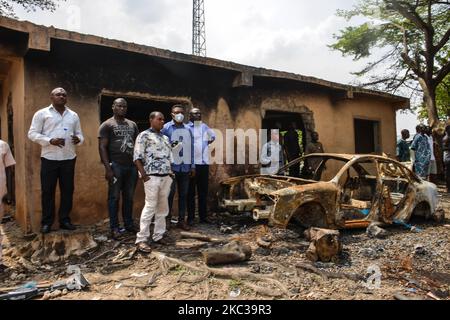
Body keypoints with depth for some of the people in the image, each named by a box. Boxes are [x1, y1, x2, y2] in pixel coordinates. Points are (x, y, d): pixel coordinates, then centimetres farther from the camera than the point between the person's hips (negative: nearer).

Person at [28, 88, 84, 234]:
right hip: (49, 158, -3)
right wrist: (50, 140, -17)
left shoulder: (73, 115, 13)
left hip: (69, 158, 3)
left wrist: (78, 139, -9)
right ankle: (47, 222, 13)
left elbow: (79, 134, 16)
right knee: (47, 191, 3)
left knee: (67, 190, 7)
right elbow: (32, 134, -2)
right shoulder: (42, 114, 2)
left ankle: (65, 220, 17)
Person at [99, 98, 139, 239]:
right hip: (116, 166, -5)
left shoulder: (133, 125, 15)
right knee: (114, 197, 2)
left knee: (129, 197, 11)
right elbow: (102, 147, -7)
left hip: (132, 166, 5)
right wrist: (108, 168, -15)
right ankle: (114, 228, 10)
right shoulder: (107, 125, -1)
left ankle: (129, 224, 21)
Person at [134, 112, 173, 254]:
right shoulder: (144, 135, -2)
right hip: (152, 176, -7)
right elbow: (137, 157, -9)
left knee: (163, 207, 9)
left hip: (166, 176, 7)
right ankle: (142, 239, -1)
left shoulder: (165, 137, 20)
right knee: (150, 206, -8)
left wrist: (170, 172, 13)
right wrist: (143, 174, -16)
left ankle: (158, 235, 19)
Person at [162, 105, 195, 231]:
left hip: (185, 167, 4)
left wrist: (192, 166, 10)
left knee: (184, 194, 8)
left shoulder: (188, 129, 11)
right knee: (170, 193, 1)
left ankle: (181, 220, 17)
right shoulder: (166, 128, -2)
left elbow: (191, 148, 12)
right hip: (171, 166, -4)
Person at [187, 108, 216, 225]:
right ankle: (191, 217, 11)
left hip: (204, 163, 5)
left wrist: (209, 141, 14)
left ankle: (203, 216, 19)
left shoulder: (205, 127, 14)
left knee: (203, 192, 10)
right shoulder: (187, 128, -4)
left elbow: (213, 136, 31)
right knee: (191, 192, 3)